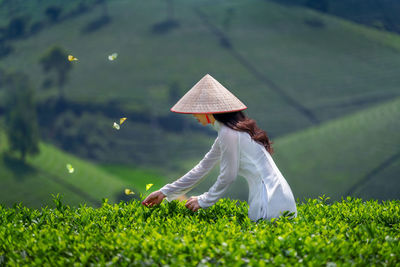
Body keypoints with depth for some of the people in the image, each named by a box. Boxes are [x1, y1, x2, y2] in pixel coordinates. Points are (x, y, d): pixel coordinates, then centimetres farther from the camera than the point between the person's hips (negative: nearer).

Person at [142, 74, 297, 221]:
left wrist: (203, 201, 3)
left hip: (270, 198, -10)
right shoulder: (225, 132, 17)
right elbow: (203, 168, 22)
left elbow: (227, 177, -11)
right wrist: (165, 192, 22)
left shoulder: (228, 134, -14)